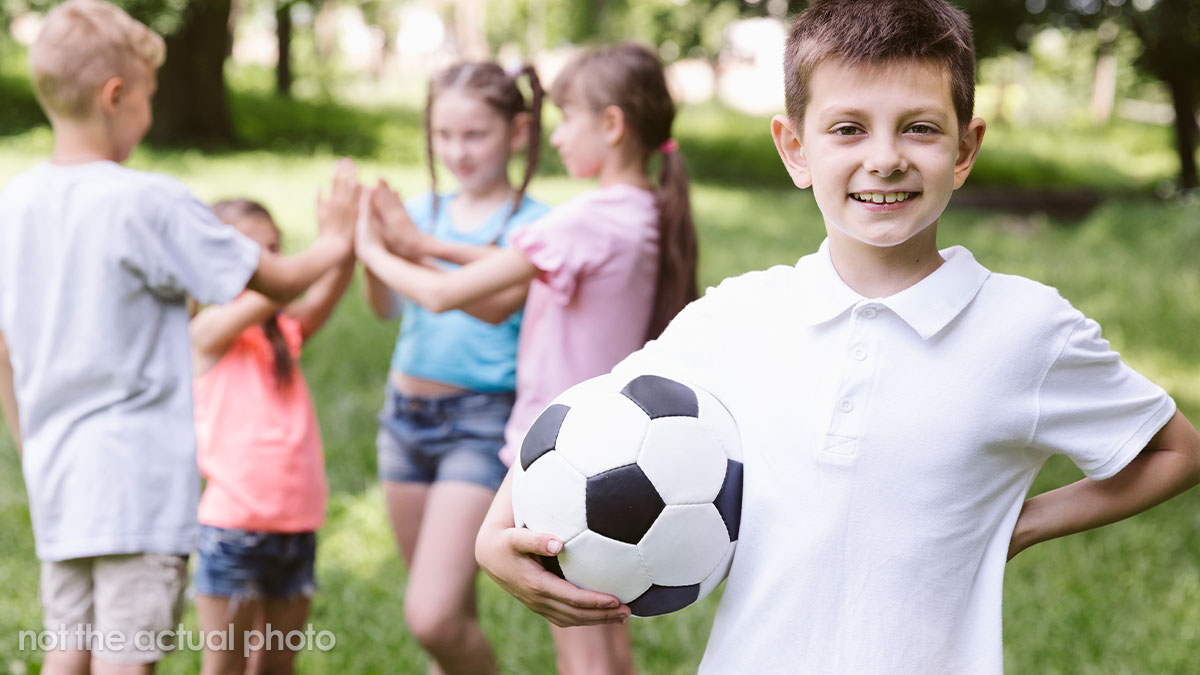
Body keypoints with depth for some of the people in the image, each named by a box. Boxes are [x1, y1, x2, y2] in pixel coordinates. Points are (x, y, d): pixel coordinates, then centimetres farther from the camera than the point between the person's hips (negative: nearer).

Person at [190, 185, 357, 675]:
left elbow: (324, 295, -9)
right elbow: (265, 294, -21)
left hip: (297, 523, 5)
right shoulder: (209, 329, -5)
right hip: (232, 524, -5)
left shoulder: (287, 331, 9)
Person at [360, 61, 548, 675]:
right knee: (448, 612, 14)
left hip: (481, 422, -5)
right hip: (405, 413, 6)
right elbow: (386, 306, -4)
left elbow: (497, 304, -22)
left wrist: (417, 248, -33)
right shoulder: (424, 210, 8)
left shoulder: (533, 224, -6)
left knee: (432, 617, -15)